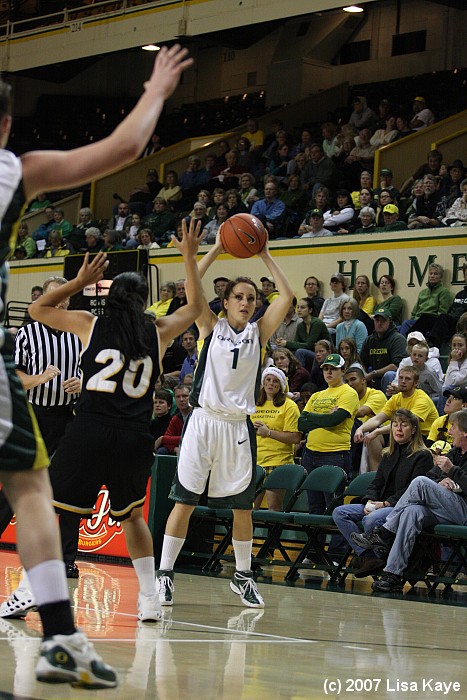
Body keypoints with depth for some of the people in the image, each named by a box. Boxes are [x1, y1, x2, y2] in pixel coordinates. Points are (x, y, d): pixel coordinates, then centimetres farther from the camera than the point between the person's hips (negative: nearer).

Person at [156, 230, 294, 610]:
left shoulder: (258, 332, 8)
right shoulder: (211, 326, 4)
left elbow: (286, 296, -1)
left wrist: (265, 254, -1)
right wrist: (218, 249, -8)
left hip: (238, 425, 2)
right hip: (204, 420, -2)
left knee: (242, 505, 8)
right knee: (184, 500, -3)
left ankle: (243, 575, 22)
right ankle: (165, 572, 3)